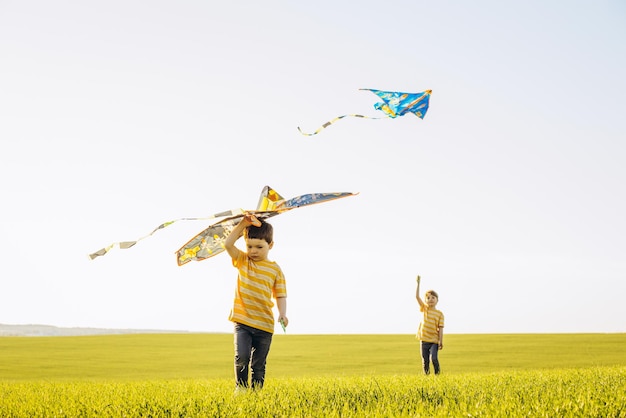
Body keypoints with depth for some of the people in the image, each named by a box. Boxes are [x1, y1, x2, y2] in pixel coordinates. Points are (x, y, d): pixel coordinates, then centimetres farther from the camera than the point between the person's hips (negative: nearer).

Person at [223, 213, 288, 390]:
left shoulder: (275, 270, 3)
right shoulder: (242, 261, 6)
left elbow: (280, 296, 3)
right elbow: (228, 244, -8)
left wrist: (282, 314, -14)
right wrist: (242, 224, -10)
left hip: (264, 324, 0)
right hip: (242, 322, 0)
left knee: (258, 365, 7)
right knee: (241, 357, -16)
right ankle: (241, 390, -3)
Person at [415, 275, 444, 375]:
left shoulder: (439, 314, -2)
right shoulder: (424, 309, 4)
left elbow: (440, 328, -3)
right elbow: (417, 296, -4)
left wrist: (441, 341, -8)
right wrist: (418, 283, -9)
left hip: (434, 341, -2)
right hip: (424, 340, 2)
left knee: (434, 359, -15)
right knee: (425, 361, 5)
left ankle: (437, 374, 1)